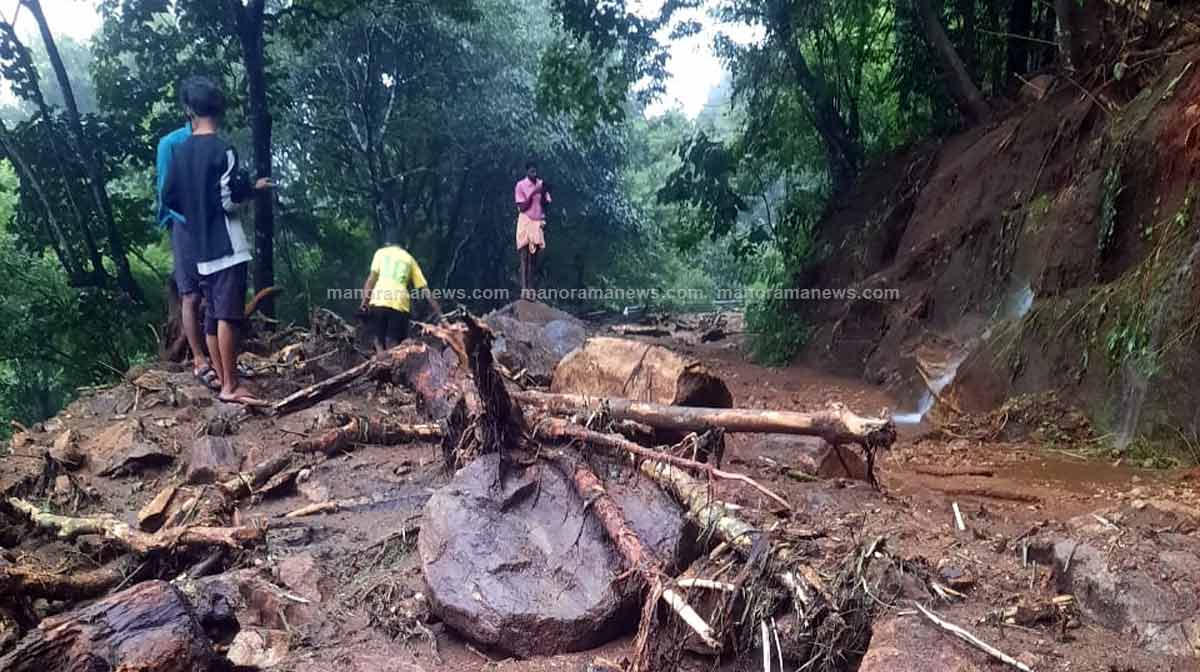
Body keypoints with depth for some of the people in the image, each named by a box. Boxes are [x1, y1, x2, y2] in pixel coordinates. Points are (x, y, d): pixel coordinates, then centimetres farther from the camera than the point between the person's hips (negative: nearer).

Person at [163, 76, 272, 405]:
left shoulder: (180, 150, 9)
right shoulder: (222, 149, -11)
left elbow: (169, 198, 13)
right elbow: (231, 198, -16)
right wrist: (253, 187, 3)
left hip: (200, 246, 7)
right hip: (226, 244, -7)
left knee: (212, 315, 11)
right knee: (228, 315, -9)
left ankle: (222, 380, 17)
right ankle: (231, 386, -10)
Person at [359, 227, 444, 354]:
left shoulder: (381, 252, 19)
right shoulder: (410, 259, 24)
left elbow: (372, 276, 1)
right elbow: (426, 291, 18)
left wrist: (365, 300, -4)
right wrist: (439, 315, 19)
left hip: (379, 301, -1)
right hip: (400, 304, 1)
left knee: (379, 345, 6)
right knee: (393, 348, 5)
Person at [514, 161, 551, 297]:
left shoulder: (541, 184, 8)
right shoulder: (521, 185, -5)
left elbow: (545, 204, 5)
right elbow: (522, 207, -10)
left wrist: (543, 192, -11)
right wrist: (533, 193, -16)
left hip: (538, 222, 4)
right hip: (526, 222, -4)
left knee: (534, 258, 1)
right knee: (525, 257, -8)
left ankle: (531, 287, 3)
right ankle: (524, 288, -11)